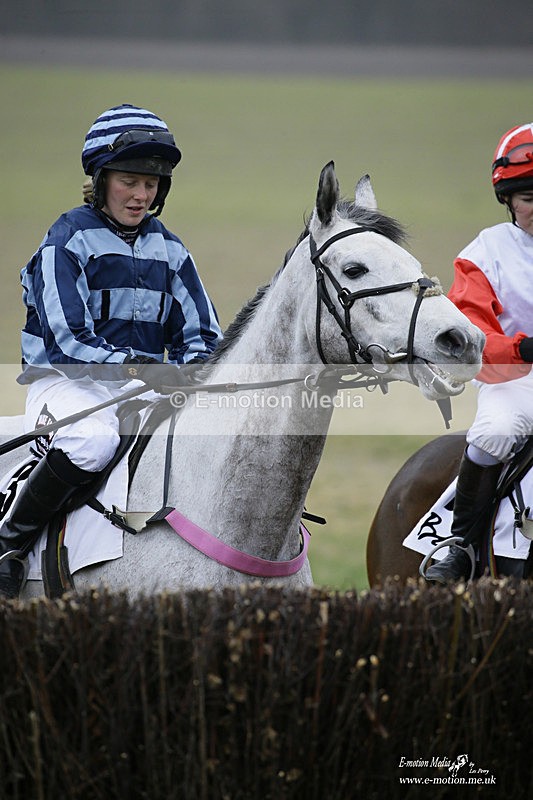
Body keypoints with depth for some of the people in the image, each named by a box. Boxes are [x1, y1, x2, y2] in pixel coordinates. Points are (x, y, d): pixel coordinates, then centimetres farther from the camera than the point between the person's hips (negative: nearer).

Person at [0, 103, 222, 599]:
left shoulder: (169, 250, 13)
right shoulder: (67, 241, -6)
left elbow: (202, 334, 12)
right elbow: (67, 338, -16)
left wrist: (181, 372, -13)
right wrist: (136, 366, -31)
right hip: (66, 382, -5)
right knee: (94, 439, -39)